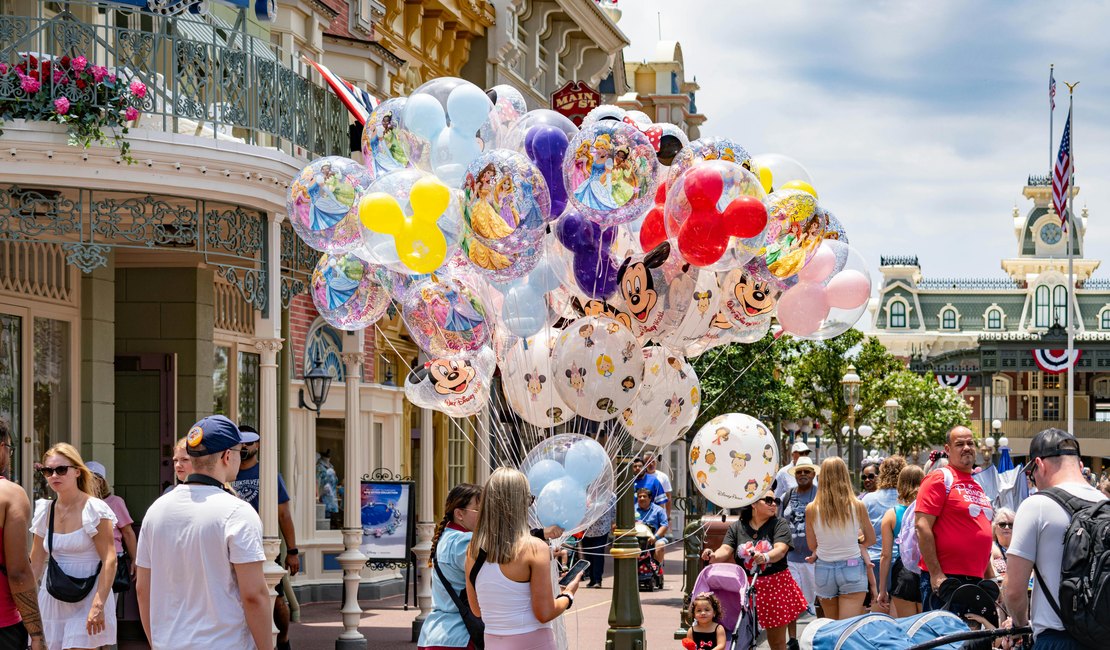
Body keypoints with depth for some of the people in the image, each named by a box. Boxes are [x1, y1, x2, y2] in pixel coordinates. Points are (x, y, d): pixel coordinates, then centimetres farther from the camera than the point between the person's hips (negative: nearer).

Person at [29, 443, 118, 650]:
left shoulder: (95, 510, -8)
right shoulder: (45, 512, 7)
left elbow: (109, 560, -13)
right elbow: (35, 565, 12)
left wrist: (98, 605, -22)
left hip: (87, 599, -5)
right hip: (52, 599, 5)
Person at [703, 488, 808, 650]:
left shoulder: (779, 524, 1)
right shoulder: (736, 527, 7)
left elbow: (781, 550, -14)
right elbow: (726, 550, -4)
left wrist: (765, 557, -37)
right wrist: (713, 556, -28)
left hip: (775, 586, -1)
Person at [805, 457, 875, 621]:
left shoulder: (812, 509, -8)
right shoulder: (858, 506, -8)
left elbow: (812, 546, 4)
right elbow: (871, 539, 7)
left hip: (824, 569, 1)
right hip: (852, 569, -1)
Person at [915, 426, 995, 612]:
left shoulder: (977, 487, 20)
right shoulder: (939, 479, -5)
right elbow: (922, 526, -14)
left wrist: (990, 578, 22)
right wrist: (935, 574, -19)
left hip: (975, 580, 8)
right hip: (943, 578, -8)